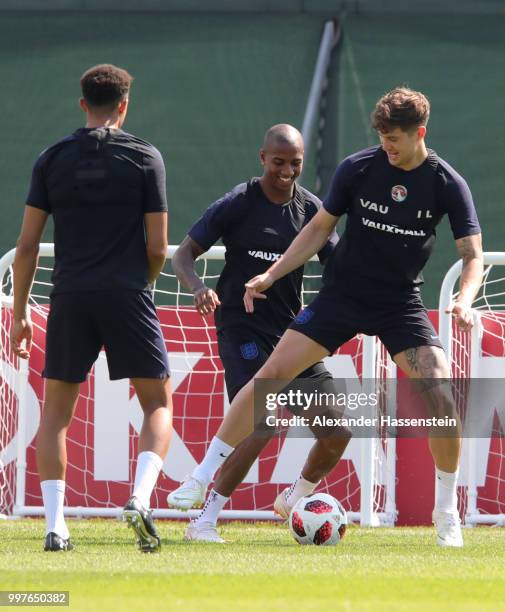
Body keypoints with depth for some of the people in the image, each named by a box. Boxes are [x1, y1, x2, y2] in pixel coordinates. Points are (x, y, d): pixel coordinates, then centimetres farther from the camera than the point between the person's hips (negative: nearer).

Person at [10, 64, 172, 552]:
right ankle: (140, 497, -14)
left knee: (56, 412, 11)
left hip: (70, 298, 2)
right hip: (127, 298, -2)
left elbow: (27, 245, 3)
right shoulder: (144, 157, 0)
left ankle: (55, 525, 0)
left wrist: (20, 311, 11)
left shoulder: (52, 159, 5)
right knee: (159, 403, 10)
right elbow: (157, 246, -1)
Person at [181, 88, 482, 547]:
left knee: (441, 397, -17)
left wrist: (464, 299, -28)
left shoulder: (448, 184, -9)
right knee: (270, 375, -10)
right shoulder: (357, 168, -7)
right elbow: (320, 227, 5)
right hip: (341, 296, 1)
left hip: (401, 304, -1)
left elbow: (473, 254, -7)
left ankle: (447, 511, 2)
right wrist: (270, 275, -1)